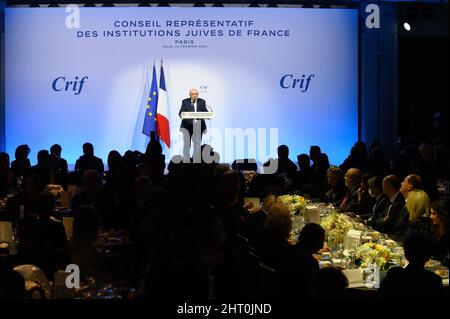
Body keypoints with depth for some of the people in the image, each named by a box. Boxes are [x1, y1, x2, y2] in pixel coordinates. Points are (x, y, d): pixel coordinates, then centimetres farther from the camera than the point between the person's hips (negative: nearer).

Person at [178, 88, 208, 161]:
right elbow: (181, 112, -2)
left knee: (197, 144, 1)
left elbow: (205, 111, 2)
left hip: (198, 126, 1)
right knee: (187, 144, -2)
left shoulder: (202, 102, 8)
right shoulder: (185, 101, 4)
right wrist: (182, 115, -25)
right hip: (187, 126, -1)